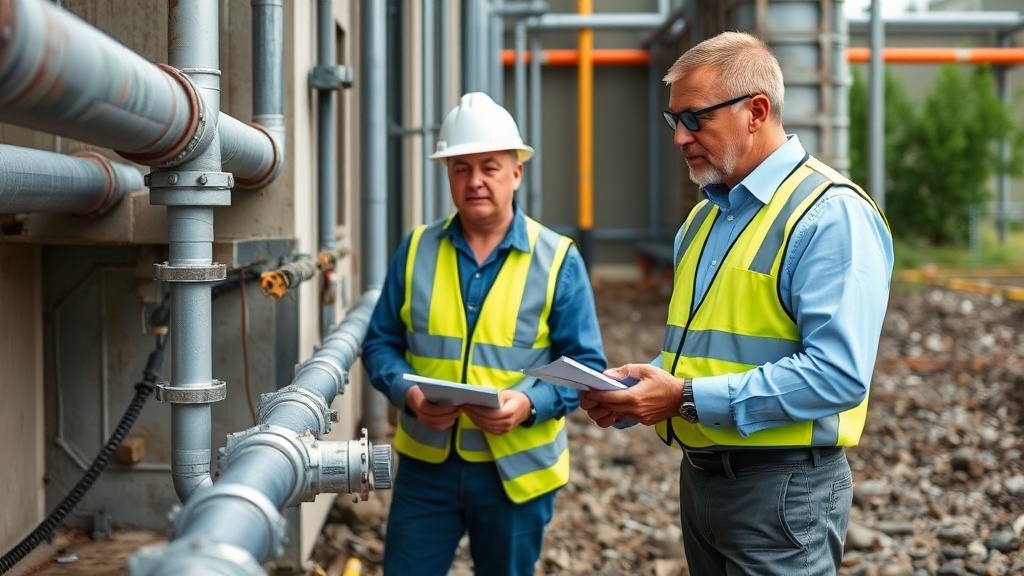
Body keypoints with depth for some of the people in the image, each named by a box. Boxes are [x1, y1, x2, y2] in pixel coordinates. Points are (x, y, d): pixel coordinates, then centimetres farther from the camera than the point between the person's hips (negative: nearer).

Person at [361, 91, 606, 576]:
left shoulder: (557, 259, -5)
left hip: (516, 468, -1)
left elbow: (585, 365, -5)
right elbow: (380, 344, 5)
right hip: (426, 463, 1)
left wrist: (529, 403, -22)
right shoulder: (416, 250, 2)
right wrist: (408, 393, -15)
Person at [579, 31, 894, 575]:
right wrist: (634, 391, 0)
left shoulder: (831, 215, -15)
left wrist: (689, 399, -24)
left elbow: (837, 375, -25)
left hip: (779, 490, -8)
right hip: (699, 478, 8)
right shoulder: (703, 216, 12)